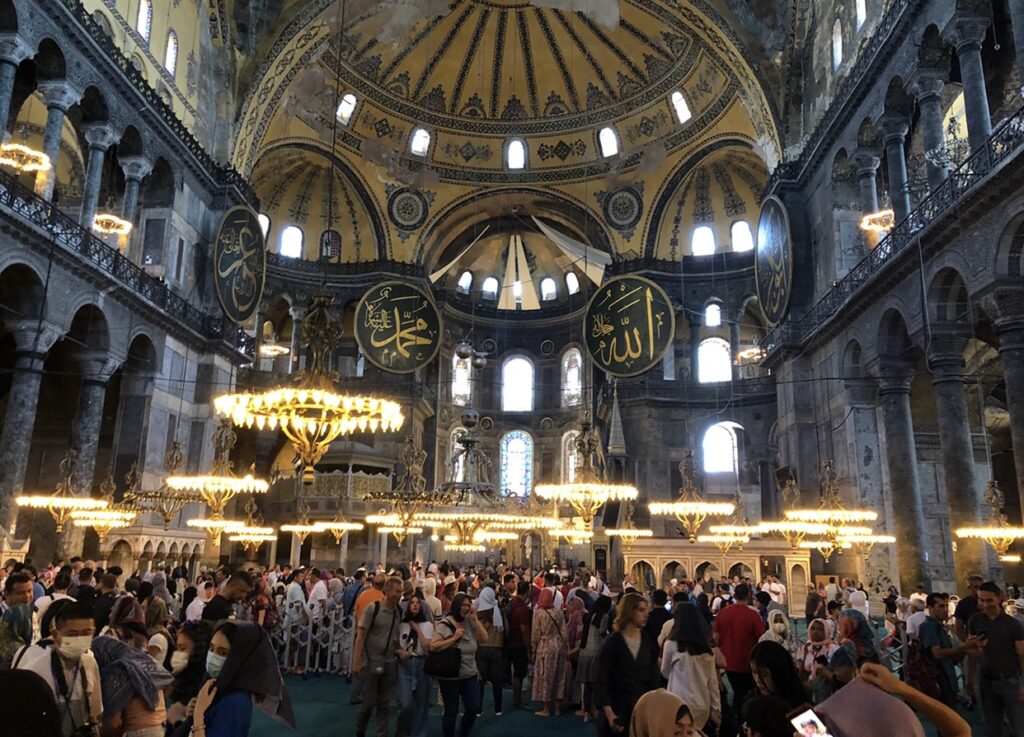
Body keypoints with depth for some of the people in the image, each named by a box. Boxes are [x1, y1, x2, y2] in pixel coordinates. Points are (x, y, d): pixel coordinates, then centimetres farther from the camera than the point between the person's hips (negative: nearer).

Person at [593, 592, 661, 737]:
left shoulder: (649, 641, 4)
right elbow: (602, 681, -8)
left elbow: (655, 676, 6)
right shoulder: (613, 642, -6)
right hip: (618, 710, -3)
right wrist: (609, 713, -18)